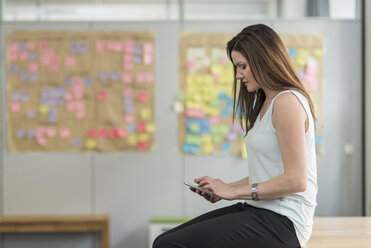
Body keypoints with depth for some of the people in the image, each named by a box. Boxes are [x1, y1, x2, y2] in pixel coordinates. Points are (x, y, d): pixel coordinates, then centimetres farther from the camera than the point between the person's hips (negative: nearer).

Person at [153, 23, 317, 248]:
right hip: (260, 211, 10)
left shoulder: (287, 101, -12)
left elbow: (295, 180, -19)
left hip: (282, 221, -10)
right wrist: (224, 188, 8)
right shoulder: (266, 102, 20)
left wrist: (235, 191, -13)